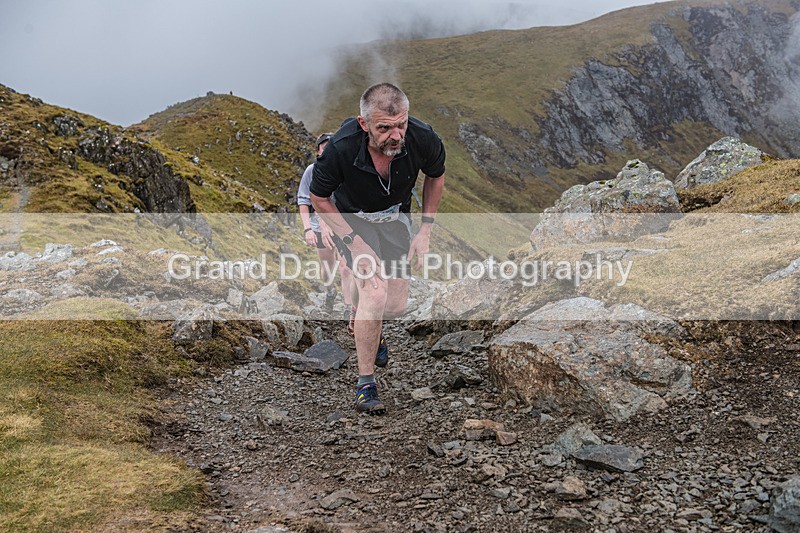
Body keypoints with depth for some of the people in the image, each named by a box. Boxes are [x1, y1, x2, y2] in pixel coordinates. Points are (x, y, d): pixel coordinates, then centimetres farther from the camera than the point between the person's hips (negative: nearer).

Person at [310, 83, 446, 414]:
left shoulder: (422, 138, -27)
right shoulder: (341, 148, -34)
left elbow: (435, 176, -3)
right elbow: (319, 199, -16)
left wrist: (425, 231, -6)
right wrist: (354, 241, -23)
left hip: (394, 217, 3)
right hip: (349, 218, -3)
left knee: (396, 305, 0)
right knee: (375, 292, -23)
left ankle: (371, 334, 38)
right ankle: (365, 385, -9)